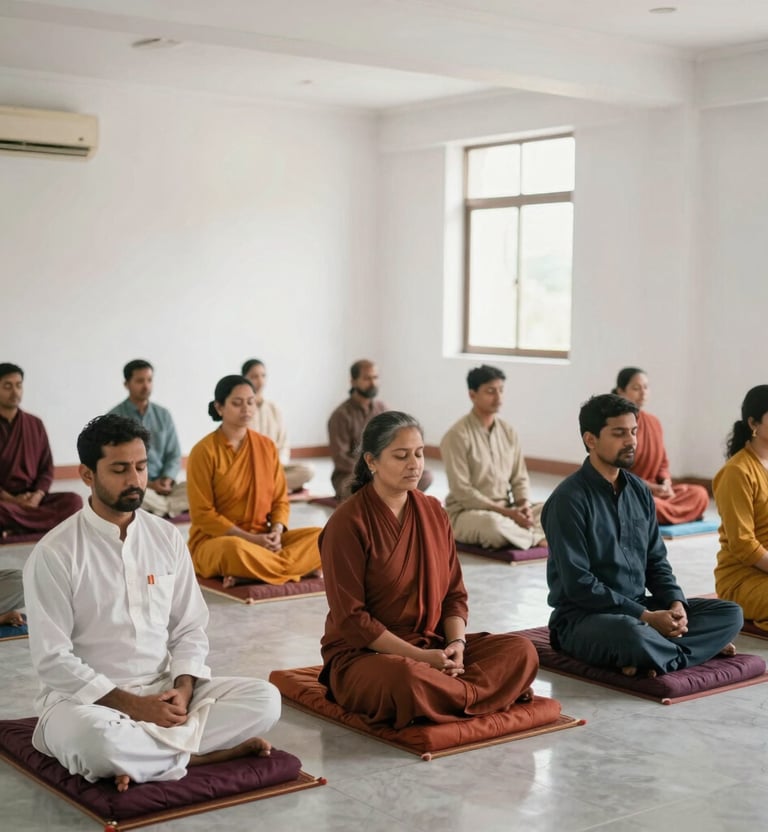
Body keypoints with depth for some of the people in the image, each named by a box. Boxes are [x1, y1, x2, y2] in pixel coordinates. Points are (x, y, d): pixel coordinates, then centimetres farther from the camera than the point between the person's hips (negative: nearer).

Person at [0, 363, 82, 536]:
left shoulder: (35, 424, 13)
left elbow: (47, 468, 11)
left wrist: (37, 496, -8)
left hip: (32, 499, 5)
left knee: (74, 501, -25)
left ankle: (17, 529, -27)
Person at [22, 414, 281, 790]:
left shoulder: (167, 538, 4)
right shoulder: (54, 553, -11)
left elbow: (190, 629, 8)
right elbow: (53, 660, -14)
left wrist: (183, 688, -12)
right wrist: (131, 704, -19)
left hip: (164, 692, 5)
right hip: (86, 698, -4)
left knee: (264, 699, -14)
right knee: (97, 738, -39)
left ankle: (142, 753, -18)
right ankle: (194, 753, -14)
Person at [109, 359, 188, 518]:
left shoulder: (163, 415, 11)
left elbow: (174, 455, 12)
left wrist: (167, 479, -10)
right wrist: (146, 484, -17)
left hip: (163, 488, 3)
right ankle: (174, 508, -17)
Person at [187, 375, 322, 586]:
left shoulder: (267, 446, 7)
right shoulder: (204, 451, -9)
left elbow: (280, 500, 10)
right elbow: (202, 514, -11)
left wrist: (276, 532, -12)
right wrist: (250, 538, -18)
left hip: (263, 540, 6)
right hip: (214, 541, -6)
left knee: (319, 537, -18)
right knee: (235, 549, -41)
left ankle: (247, 574, -25)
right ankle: (302, 568, -22)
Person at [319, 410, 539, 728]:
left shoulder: (433, 511, 5)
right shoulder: (348, 523, -13)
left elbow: (454, 593, 9)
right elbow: (350, 618, -16)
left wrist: (456, 643, -11)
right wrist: (419, 656, -21)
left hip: (433, 645, 6)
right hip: (364, 654, -6)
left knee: (522, 651, -12)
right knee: (407, 677, -39)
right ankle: (473, 695, -13)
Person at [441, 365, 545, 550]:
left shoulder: (509, 432, 7)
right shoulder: (457, 436, -13)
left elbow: (519, 478, 10)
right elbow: (461, 491, -18)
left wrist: (524, 505, -12)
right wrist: (505, 512, -22)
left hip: (506, 511, 6)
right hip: (467, 513, -6)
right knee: (492, 522, -37)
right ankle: (537, 539, -14)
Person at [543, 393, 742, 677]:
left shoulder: (639, 490, 8)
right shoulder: (568, 499, -14)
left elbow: (656, 560, 12)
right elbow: (578, 583, -19)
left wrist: (676, 603, -8)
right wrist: (646, 617, -21)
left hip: (637, 609, 8)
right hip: (582, 618, -8)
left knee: (730, 614, -5)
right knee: (633, 633, -40)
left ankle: (653, 655, -20)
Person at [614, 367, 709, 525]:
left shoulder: (654, 422, 10)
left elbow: (662, 463, 15)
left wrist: (666, 484, -7)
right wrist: (651, 487, -19)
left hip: (654, 490, 7)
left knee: (700, 495, -13)